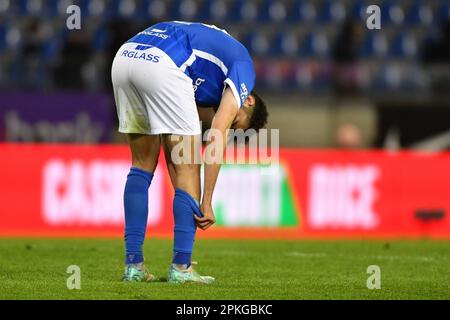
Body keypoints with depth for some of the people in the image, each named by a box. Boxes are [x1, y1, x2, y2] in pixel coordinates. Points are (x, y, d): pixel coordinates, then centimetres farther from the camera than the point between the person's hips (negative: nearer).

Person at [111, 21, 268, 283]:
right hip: (161, 65, -8)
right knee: (189, 167, 5)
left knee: (143, 164, 20)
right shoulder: (243, 66, 16)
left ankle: (133, 264, 17)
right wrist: (207, 203, 4)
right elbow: (217, 138, 3)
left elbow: (172, 150, 31)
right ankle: (181, 268, 4)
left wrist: (188, 203, 26)